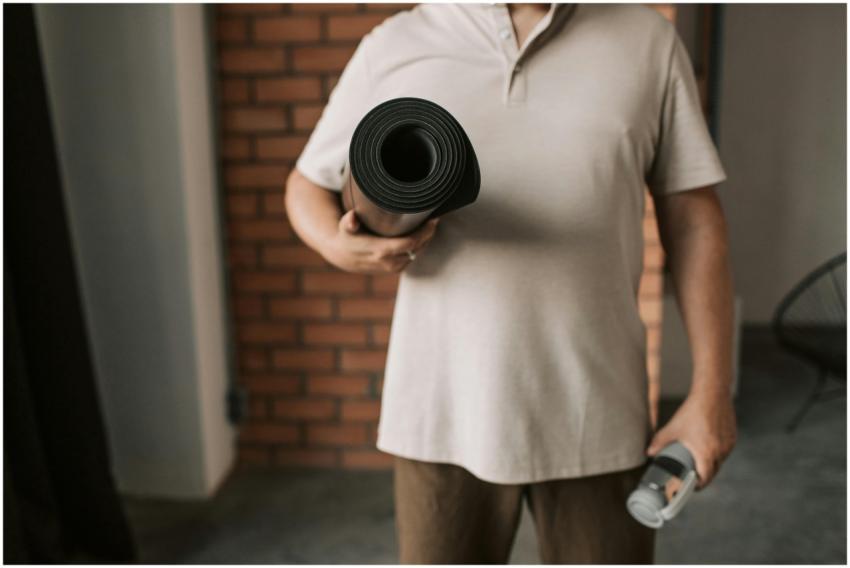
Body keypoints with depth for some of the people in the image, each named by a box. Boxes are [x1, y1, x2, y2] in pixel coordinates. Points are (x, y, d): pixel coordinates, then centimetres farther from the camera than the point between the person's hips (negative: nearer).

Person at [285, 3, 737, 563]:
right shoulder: (393, 48, 0)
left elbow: (694, 221, 2)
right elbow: (309, 183, 10)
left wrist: (712, 390, -1)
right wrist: (339, 244, -14)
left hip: (596, 415, 0)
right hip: (445, 409, 1)